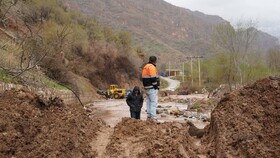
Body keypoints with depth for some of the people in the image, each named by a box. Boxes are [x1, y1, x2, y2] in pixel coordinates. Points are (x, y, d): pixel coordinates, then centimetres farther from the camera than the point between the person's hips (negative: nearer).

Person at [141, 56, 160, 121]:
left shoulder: (145, 67, 16)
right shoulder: (152, 67, -14)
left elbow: (143, 78, 17)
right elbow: (153, 78, -20)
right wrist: (156, 87, -12)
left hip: (147, 88, 10)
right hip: (152, 88, -10)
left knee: (149, 102, 14)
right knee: (154, 102, -9)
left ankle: (149, 116, 17)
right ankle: (153, 117, -12)